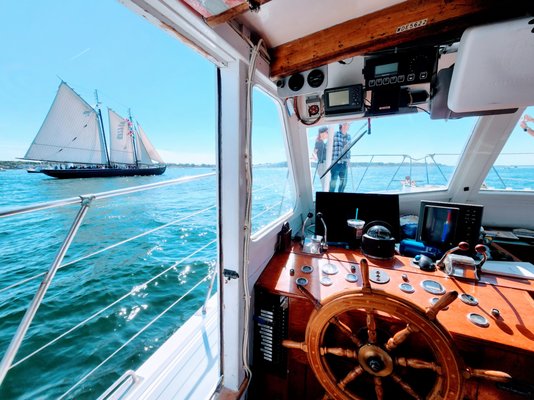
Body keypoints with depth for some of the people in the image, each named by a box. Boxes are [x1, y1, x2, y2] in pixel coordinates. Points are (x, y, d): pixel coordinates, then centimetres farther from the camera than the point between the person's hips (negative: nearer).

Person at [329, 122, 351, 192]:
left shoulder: (348, 136, 14)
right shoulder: (334, 135, -4)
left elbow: (348, 149, 20)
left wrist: (348, 160, 15)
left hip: (344, 163, 6)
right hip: (335, 162, -6)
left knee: (343, 181, 10)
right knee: (334, 180, -4)